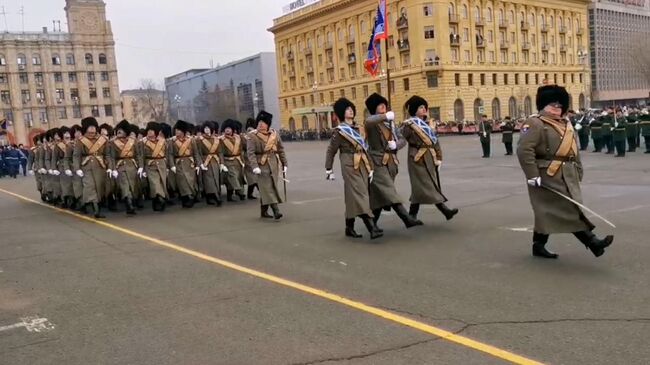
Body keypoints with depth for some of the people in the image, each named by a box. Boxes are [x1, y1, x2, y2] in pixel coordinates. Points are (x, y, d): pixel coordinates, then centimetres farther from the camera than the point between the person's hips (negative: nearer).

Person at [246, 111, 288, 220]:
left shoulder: (274, 134, 8)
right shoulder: (252, 136, -5)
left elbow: (281, 150, 12)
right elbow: (250, 152, -13)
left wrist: (285, 164, 9)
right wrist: (255, 166, -24)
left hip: (275, 165, 5)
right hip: (262, 166, -5)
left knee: (277, 187, 7)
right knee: (268, 188, -9)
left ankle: (264, 211, 20)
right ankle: (276, 211, -11)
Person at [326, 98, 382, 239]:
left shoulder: (357, 128, 16)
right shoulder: (339, 131, -5)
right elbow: (331, 151, -2)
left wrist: (370, 167, 15)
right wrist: (329, 170, -4)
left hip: (362, 166, 7)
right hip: (350, 167, -7)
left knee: (353, 198, 11)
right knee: (360, 196, -15)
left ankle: (349, 228, 21)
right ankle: (372, 228, -23)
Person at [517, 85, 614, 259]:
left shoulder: (566, 125, 17)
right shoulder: (535, 124, -11)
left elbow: (574, 151, 24)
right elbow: (524, 150, -20)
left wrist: (578, 171, 18)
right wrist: (533, 175, -24)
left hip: (567, 176, 9)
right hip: (548, 176, -9)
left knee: (548, 211, 13)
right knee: (569, 209, -9)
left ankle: (539, 246, 21)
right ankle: (592, 242, -10)